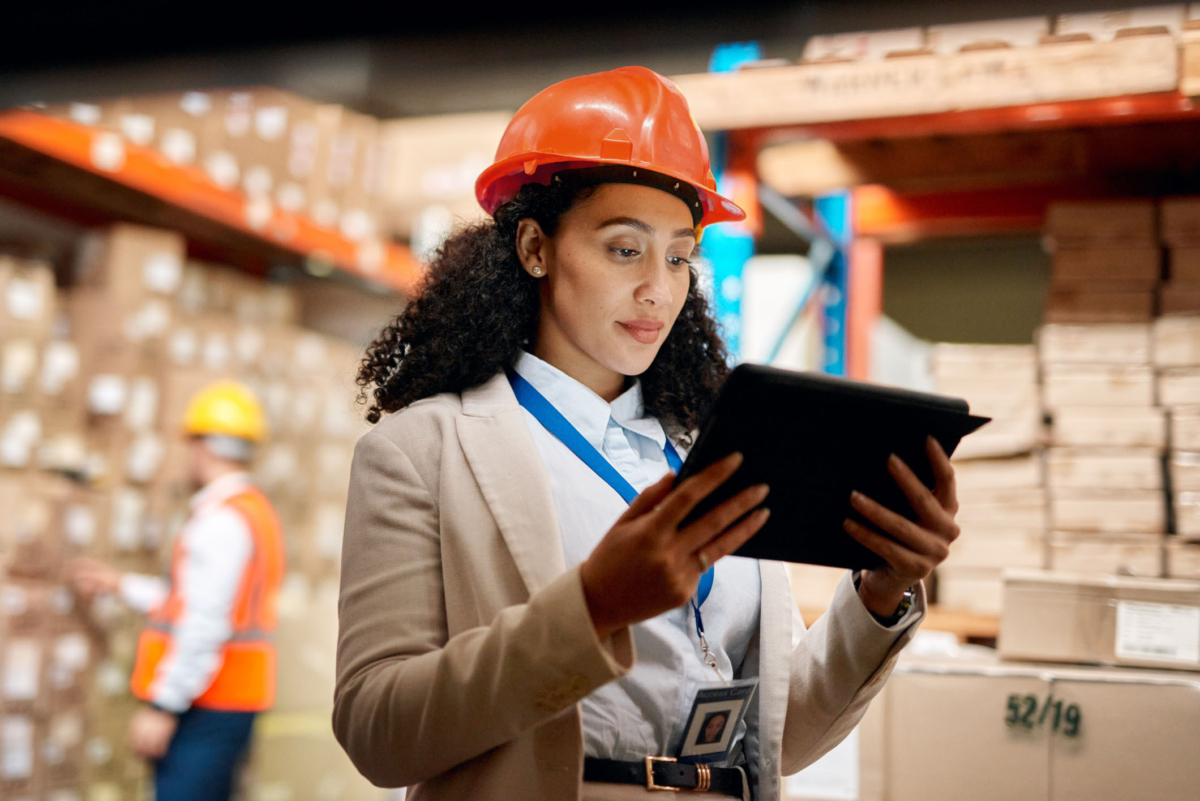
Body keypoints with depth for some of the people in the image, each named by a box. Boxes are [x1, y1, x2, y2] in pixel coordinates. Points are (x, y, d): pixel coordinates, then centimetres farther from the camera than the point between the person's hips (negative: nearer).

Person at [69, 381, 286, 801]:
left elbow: (206, 626, -22)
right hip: (231, 703, 10)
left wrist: (163, 707, -20)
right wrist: (120, 583, 32)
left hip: (206, 708, -10)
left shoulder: (222, 519, -15)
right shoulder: (256, 511, 17)